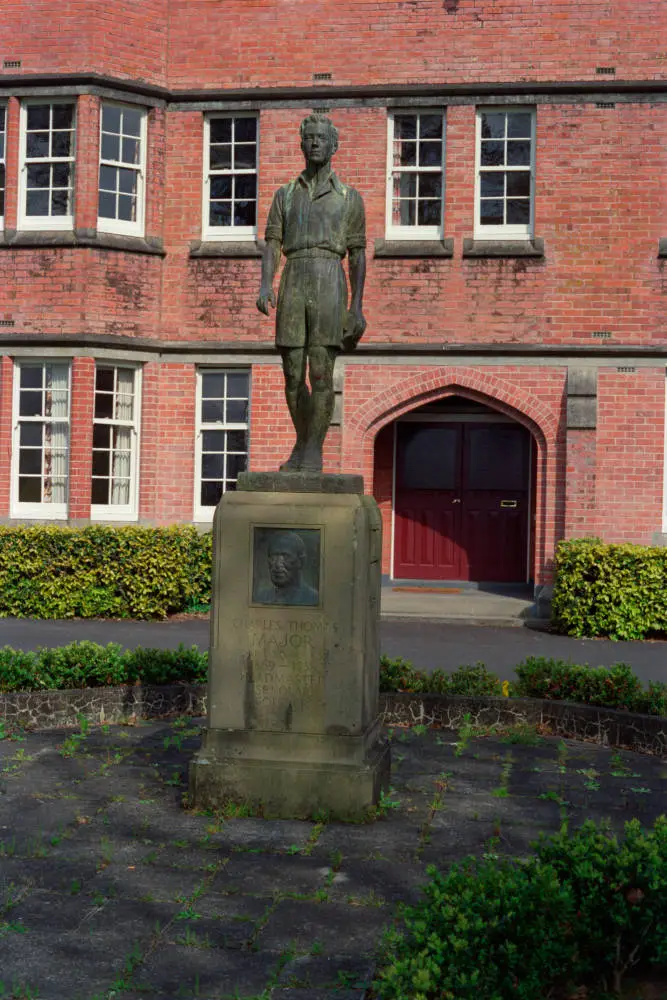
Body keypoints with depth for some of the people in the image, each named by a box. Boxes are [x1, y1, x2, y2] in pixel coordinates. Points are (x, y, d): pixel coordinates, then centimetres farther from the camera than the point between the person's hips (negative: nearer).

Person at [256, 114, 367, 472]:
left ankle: (313, 454, -6)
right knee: (293, 375, 2)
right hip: (293, 285, 3)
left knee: (321, 372, -11)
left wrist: (357, 307, 0)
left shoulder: (350, 197, 14)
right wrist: (264, 286, -11)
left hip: (330, 285, -2)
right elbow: (272, 245, 9)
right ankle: (302, 444, 19)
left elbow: (358, 255, 10)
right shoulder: (284, 195, 19)